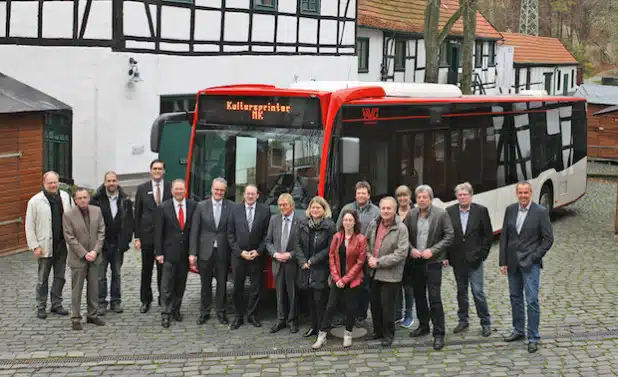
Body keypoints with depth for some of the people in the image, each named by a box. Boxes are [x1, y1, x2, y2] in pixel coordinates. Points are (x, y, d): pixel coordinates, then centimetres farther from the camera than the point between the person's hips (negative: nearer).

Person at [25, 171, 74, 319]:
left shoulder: (65, 197, 4)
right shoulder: (35, 201, -7)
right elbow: (29, 226, -5)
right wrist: (35, 246, -10)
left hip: (62, 245, 4)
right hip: (45, 246, -3)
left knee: (60, 276, 12)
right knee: (43, 279, 6)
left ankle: (56, 304, 24)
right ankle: (41, 307, 17)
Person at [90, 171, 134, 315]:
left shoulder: (125, 200, 2)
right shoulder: (96, 199, -8)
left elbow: (130, 221, 7)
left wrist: (127, 238, 1)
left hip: (118, 244, 3)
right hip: (102, 243, -3)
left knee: (116, 274, 12)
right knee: (101, 275, 2)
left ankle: (115, 302, 20)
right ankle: (101, 303, 10)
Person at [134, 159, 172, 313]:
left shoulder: (171, 188, 1)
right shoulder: (142, 189, 3)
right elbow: (137, 214, 3)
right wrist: (137, 237, -2)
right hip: (147, 235, 1)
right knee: (146, 270, 9)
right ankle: (146, 300, 20)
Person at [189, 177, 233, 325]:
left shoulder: (231, 207, -3)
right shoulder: (201, 206, 0)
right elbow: (194, 231, -1)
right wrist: (192, 253, -5)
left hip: (223, 252, -1)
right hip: (205, 251, 1)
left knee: (222, 284, 9)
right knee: (205, 284, 11)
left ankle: (221, 312, 21)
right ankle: (204, 312, 22)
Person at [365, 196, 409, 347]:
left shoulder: (401, 229, -14)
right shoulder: (373, 224, 3)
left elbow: (401, 253, -20)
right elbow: (366, 241, 18)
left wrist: (379, 262, -19)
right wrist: (369, 256, -1)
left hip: (391, 275, -6)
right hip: (374, 272, 6)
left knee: (387, 306, 0)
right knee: (375, 304, 15)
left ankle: (388, 334, 18)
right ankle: (378, 331, 32)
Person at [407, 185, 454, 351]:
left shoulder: (441, 214, -8)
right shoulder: (411, 214, 3)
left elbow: (449, 236, -7)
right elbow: (407, 236, 11)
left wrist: (432, 250, -15)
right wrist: (411, 249, -7)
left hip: (433, 262, -5)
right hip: (416, 261, 5)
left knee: (435, 298, -7)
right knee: (419, 296, 15)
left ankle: (439, 334, -2)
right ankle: (423, 326, 32)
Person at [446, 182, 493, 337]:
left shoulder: (481, 211, -3)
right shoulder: (450, 212, 3)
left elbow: (488, 235, 0)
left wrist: (482, 254, -5)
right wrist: (446, 256, -1)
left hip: (474, 259, -3)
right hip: (457, 259, 3)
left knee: (477, 291, -5)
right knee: (461, 291, 12)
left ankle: (485, 323, 6)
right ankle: (463, 321, 23)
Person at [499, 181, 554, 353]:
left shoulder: (541, 212, -9)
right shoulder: (510, 210, 4)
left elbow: (548, 239, -7)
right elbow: (504, 236, 7)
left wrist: (533, 257, -11)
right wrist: (503, 262, 3)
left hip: (530, 263, -5)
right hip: (512, 262, 5)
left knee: (532, 300, -6)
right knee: (515, 297, 15)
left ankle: (533, 338, 2)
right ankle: (518, 330, 29)